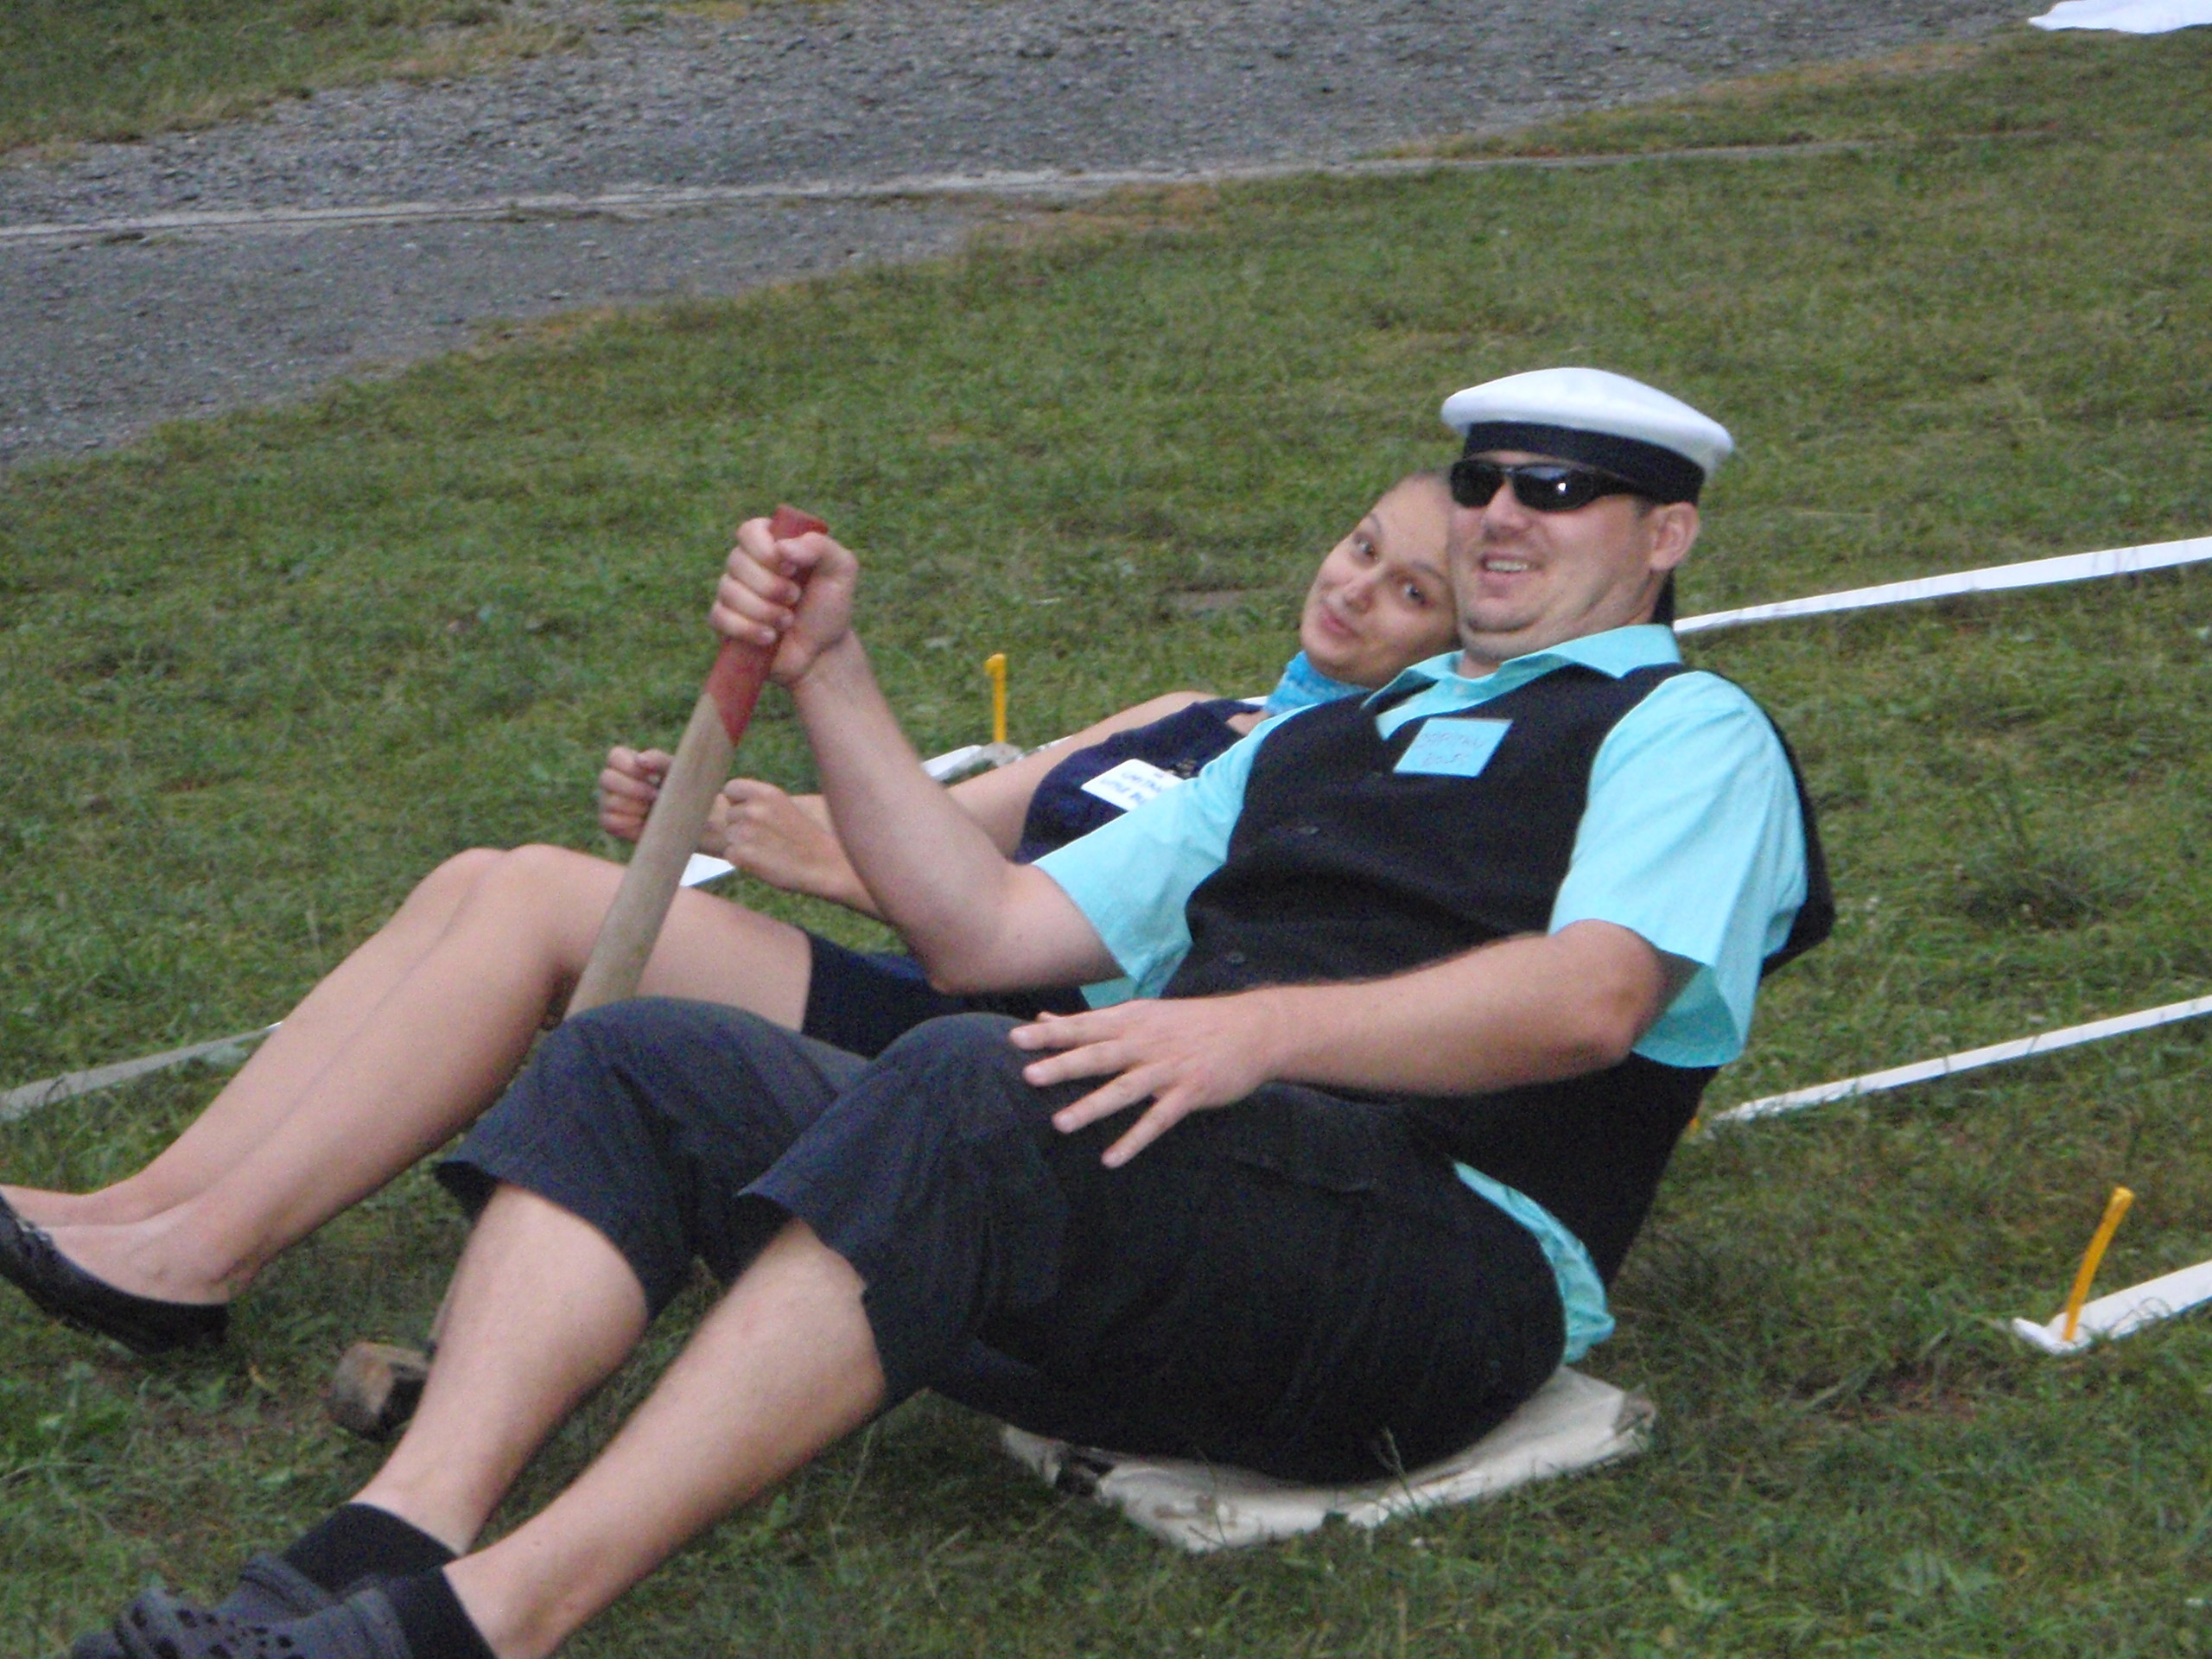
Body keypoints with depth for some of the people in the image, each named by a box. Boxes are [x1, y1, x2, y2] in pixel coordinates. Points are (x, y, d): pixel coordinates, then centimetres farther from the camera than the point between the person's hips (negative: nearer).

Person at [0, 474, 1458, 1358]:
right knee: (481, 883, -5)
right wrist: (699, 821, 6)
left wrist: (843, 866, -17)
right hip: (908, 1015, 8)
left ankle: (208, 1253, -18)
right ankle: (152, 1207, -9)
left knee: (544, 898, -18)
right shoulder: (1193, 725, 27)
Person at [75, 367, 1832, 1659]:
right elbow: (984, 925, 28)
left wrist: (1267, 1027, -24)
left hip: (1451, 1245, -7)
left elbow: (1589, 997, -10)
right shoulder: (1322, 740, 34)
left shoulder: (1689, 732, 13)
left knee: (974, 1094, -36)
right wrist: (829, 673, 19)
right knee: (643, 1063, -10)